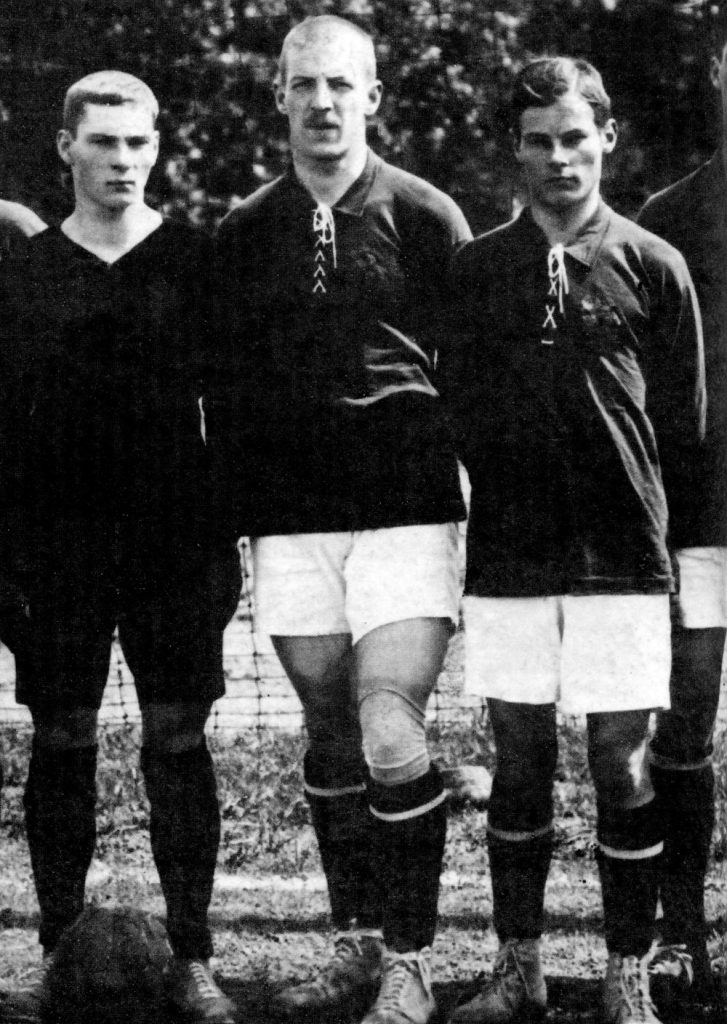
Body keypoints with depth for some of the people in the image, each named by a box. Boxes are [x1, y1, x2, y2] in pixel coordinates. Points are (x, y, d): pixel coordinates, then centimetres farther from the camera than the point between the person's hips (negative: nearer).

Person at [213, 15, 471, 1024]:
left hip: (404, 513, -4)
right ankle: (357, 942, 21)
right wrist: (232, 521, 10)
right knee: (331, 740, 10)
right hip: (290, 517, 4)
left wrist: (486, 502, 2)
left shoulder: (424, 217, 0)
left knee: (390, 735, -12)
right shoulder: (244, 233, 9)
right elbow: (230, 386, 14)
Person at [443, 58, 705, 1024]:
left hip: (621, 550, -1)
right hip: (507, 550, 2)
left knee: (621, 762, 0)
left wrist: (633, 505, 3)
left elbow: (684, 425, 5)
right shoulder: (476, 268, 5)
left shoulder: (652, 267, 1)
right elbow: (459, 408, 8)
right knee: (520, 757, 7)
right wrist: (511, 491, 3)